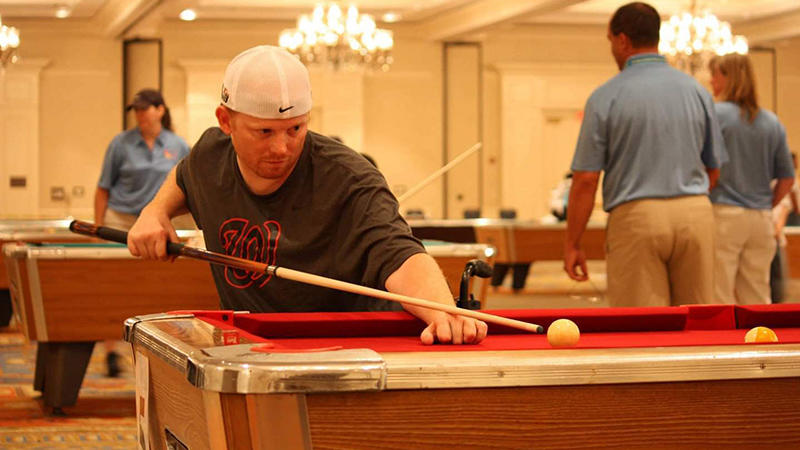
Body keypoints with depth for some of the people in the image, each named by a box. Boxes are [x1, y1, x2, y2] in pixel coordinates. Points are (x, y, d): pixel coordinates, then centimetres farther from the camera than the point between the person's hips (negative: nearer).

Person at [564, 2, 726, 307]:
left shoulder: (606, 97, -3)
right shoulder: (697, 91, 8)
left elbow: (586, 179, -5)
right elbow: (713, 170, 15)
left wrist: (571, 244, 2)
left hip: (635, 216, -3)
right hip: (696, 214, 4)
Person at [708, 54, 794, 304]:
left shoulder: (715, 114, -6)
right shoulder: (772, 123, 9)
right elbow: (787, 178, 12)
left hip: (723, 214, -5)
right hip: (761, 220, 5)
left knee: (719, 300, -3)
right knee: (757, 300, 8)